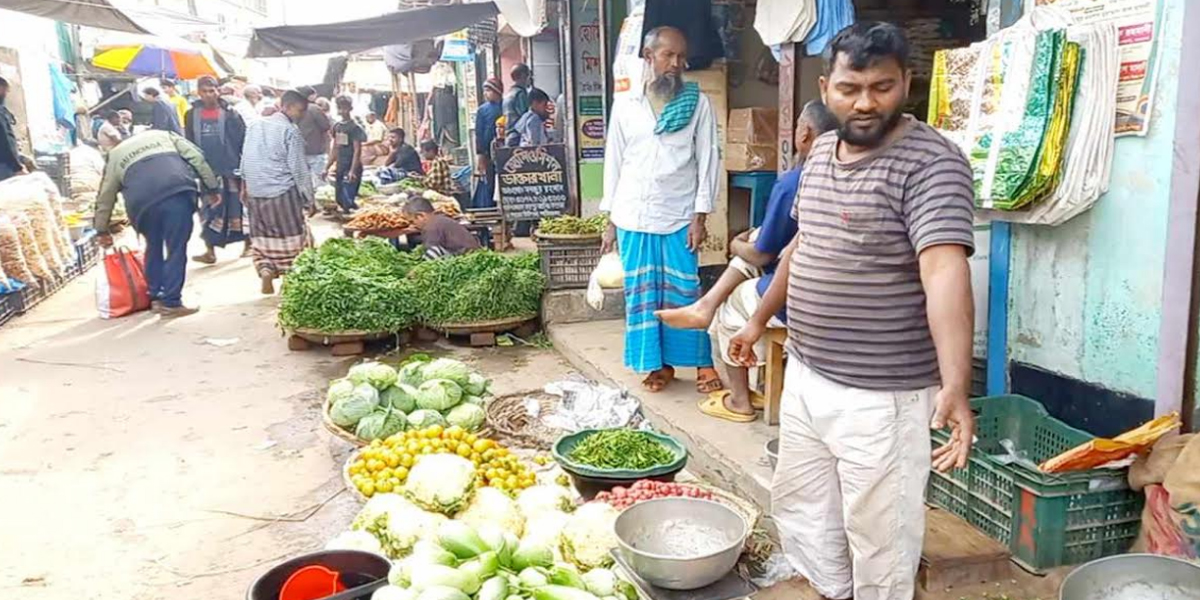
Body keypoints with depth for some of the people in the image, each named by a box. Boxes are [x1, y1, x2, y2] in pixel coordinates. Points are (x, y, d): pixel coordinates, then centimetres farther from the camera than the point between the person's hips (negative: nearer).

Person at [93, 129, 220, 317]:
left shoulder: (115, 155, 34)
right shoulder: (163, 135, 33)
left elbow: (105, 196, 35)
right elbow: (196, 157, 17)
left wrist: (102, 230, 45)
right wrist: (211, 187, 17)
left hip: (143, 200, 2)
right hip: (177, 190, -2)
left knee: (153, 247, 22)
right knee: (176, 249, 2)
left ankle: (155, 297, 26)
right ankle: (170, 302, 0)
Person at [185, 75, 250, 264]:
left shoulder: (229, 113, -4)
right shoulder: (192, 115, 5)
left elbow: (243, 140, -4)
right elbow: (189, 144, 10)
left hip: (230, 170, -3)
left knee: (238, 206, 3)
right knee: (209, 210, 7)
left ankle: (248, 244, 15)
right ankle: (210, 251, 13)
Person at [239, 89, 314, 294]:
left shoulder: (255, 125, 10)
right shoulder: (290, 131, -9)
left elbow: (244, 159, 15)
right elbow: (298, 168, -9)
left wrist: (245, 186, 25)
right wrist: (309, 198, -4)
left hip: (255, 192, 6)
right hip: (282, 192, -6)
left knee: (262, 237, 13)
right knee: (291, 237, 5)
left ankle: (265, 272, 1)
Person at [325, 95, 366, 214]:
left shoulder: (355, 127, -10)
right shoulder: (337, 126, 10)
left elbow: (357, 150, -14)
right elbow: (335, 149, 17)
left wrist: (352, 170, -22)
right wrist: (327, 167, 15)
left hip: (351, 168, -7)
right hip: (340, 168, 7)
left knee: (348, 201, -11)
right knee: (340, 199, 11)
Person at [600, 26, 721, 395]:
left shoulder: (698, 104, 2)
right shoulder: (625, 105, 6)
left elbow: (708, 161, 0)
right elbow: (614, 161, 8)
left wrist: (700, 216, -7)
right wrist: (609, 219, 5)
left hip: (679, 216, -2)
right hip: (633, 216, 2)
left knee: (685, 291, 1)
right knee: (641, 291, 6)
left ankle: (702, 362, 13)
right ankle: (659, 363, 18)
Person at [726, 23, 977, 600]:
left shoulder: (930, 162, -18)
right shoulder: (821, 152, 7)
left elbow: (945, 272, -29)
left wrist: (954, 390, -39)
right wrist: (759, 319, 23)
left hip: (880, 397, -8)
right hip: (804, 377, 8)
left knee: (877, 532, 7)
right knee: (799, 505, 21)